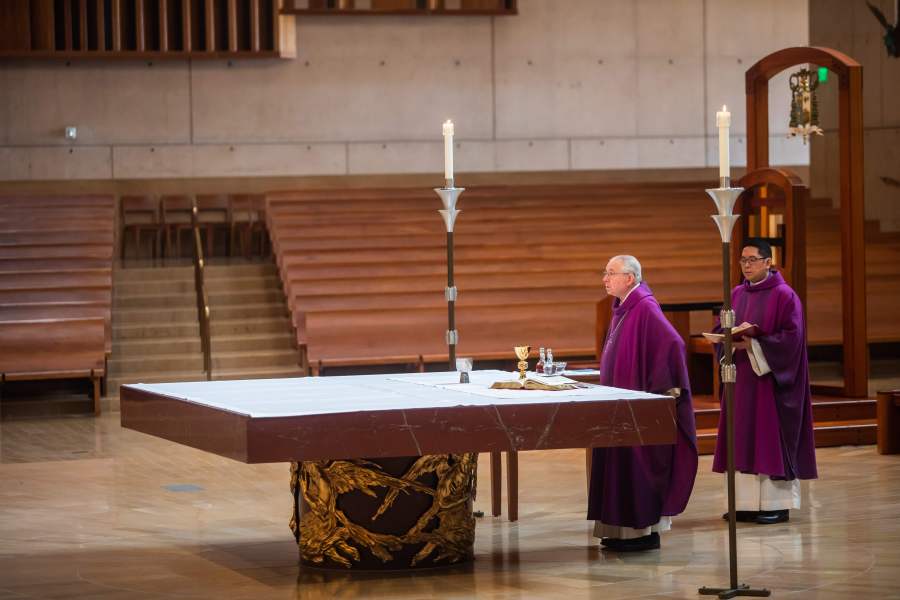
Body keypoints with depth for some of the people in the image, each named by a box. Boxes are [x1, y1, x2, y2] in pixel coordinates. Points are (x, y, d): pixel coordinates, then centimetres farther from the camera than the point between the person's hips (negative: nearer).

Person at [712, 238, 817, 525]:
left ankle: (778, 504, 2)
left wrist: (753, 345, -20)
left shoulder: (784, 295, -8)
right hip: (741, 377, 7)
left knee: (771, 438, -4)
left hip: (770, 377, -7)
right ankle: (747, 501, 10)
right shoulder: (737, 294, 12)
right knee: (743, 439, 6)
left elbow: (792, 337, -14)